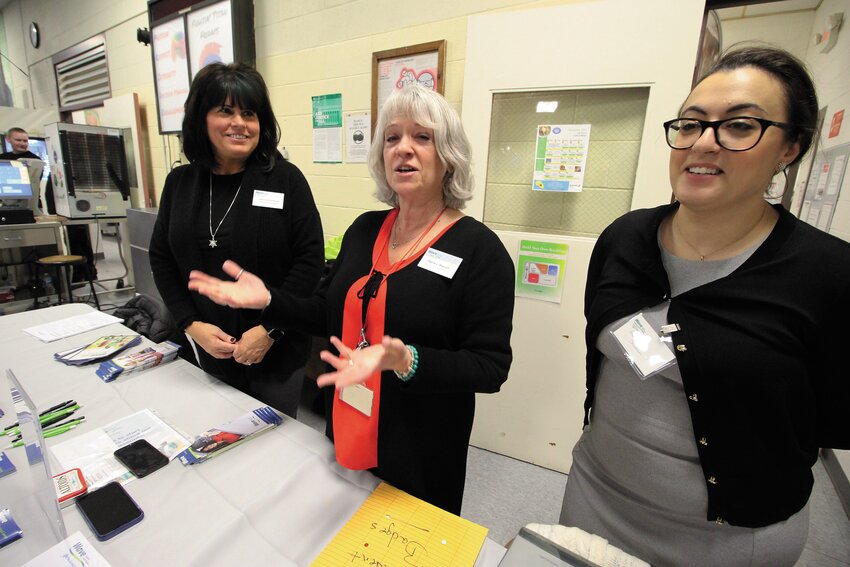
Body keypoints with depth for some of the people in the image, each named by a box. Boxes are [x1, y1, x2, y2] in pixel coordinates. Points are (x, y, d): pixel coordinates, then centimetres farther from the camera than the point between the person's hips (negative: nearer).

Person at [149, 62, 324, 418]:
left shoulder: (286, 179, -7)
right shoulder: (180, 182, 5)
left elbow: (310, 258, -11)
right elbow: (161, 259, 9)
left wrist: (270, 329, -15)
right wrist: (192, 325, -4)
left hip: (276, 352, -3)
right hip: (208, 351, 4)